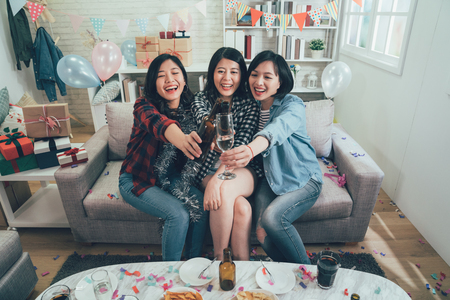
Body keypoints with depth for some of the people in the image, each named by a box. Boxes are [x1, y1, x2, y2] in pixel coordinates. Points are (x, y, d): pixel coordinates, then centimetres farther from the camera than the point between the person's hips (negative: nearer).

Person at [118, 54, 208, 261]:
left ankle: (194, 260, 3)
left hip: (170, 177, 5)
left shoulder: (188, 109, -3)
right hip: (137, 179, -4)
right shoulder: (144, 106, -20)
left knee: (202, 203, -19)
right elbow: (157, 121, -43)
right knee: (178, 214, -24)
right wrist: (181, 139, -66)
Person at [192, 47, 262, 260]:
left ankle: (219, 257, -15)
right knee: (242, 208, -28)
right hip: (209, 170, 0)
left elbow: (241, 147, -15)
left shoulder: (250, 105, -2)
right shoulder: (201, 100, 2)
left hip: (242, 172, 0)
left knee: (224, 190, -33)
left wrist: (217, 180, -30)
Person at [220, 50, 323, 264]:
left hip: (303, 180, -4)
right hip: (270, 178, 4)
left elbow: (278, 128, -41)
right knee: (262, 233, -18)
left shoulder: (293, 105, -17)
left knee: (272, 218, -28)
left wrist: (250, 149, -62)